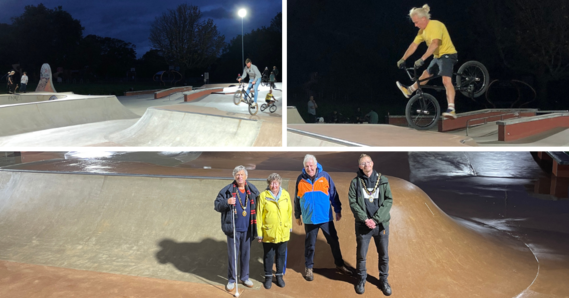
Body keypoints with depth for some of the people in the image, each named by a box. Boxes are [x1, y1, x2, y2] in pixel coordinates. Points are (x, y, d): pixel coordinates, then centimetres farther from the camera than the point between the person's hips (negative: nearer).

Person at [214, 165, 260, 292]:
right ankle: (231, 279, 21)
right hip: (233, 229, -2)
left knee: (246, 253, 14)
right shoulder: (227, 190, -6)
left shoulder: (252, 190, 2)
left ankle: (245, 277, 30)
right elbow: (217, 205, -6)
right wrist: (227, 202, -26)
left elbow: (258, 204, 12)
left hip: (247, 229, 3)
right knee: (232, 254, 6)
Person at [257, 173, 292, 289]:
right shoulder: (263, 196, -12)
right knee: (268, 255, 12)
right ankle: (268, 277, 29)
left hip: (283, 232, 2)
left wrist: (289, 226, 12)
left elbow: (289, 211, 7)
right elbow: (259, 215, -8)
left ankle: (279, 276, 33)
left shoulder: (285, 195, -3)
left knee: (281, 254, 15)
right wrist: (259, 233, -6)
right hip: (268, 233, -2)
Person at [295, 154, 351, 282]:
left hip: (326, 217, 0)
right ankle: (308, 268, 26)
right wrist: (297, 216, 12)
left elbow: (334, 195, 3)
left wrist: (338, 211, 3)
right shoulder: (300, 179, -2)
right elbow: (297, 199, 7)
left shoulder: (325, 176, -5)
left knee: (334, 242, 11)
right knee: (310, 244, 10)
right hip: (309, 218, 0)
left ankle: (339, 265, 28)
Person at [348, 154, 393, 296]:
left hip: (381, 224, 1)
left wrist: (375, 219, -13)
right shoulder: (355, 182, -2)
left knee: (383, 254, 11)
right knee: (361, 254, 9)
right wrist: (365, 219, -15)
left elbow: (388, 200, -4)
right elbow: (353, 203, -5)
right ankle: (362, 279, 29)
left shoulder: (382, 180, 0)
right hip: (362, 225, -1)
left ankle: (383, 280, 29)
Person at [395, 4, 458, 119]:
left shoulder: (435, 25, -23)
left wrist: (422, 59, -44)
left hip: (448, 54, -9)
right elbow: (414, 45, 8)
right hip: (437, 56, 9)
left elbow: (434, 44, -36)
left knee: (446, 80, -25)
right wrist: (403, 59, 3)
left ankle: (451, 109, -35)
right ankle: (409, 90, 48)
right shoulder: (422, 30, 5)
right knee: (426, 74, 28)